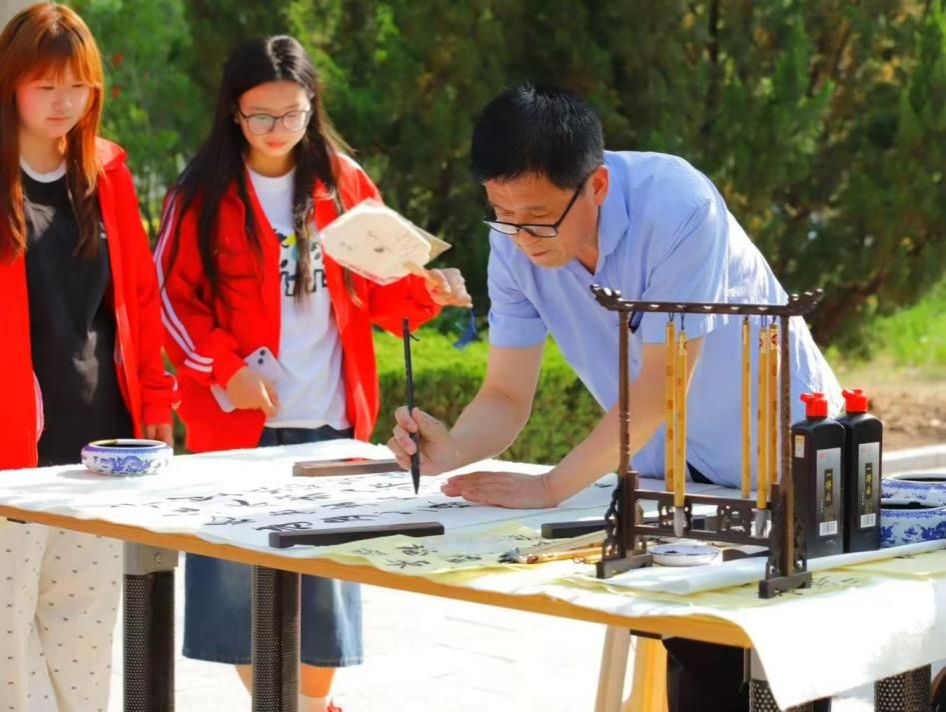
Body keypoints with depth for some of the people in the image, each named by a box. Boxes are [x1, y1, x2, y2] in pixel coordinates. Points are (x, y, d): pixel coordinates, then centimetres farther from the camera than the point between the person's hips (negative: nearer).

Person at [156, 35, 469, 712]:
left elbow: (374, 289, 10)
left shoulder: (345, 184, 6)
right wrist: (225, 368, -15)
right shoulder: (202, 196, -2)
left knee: (325, 577, 7)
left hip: (329, 421, 2)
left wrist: (424, 290, -10)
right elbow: (173, 297, -3)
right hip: (239, 420, -2)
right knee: (239, 573, 0)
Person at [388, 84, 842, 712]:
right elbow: (507, 396, -10)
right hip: (671, 468, 5)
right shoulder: (516, 242, -14)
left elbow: (660, 387, -30)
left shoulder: (676, 206, -31)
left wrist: (551, 487, -30)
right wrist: (451, 449, -30)